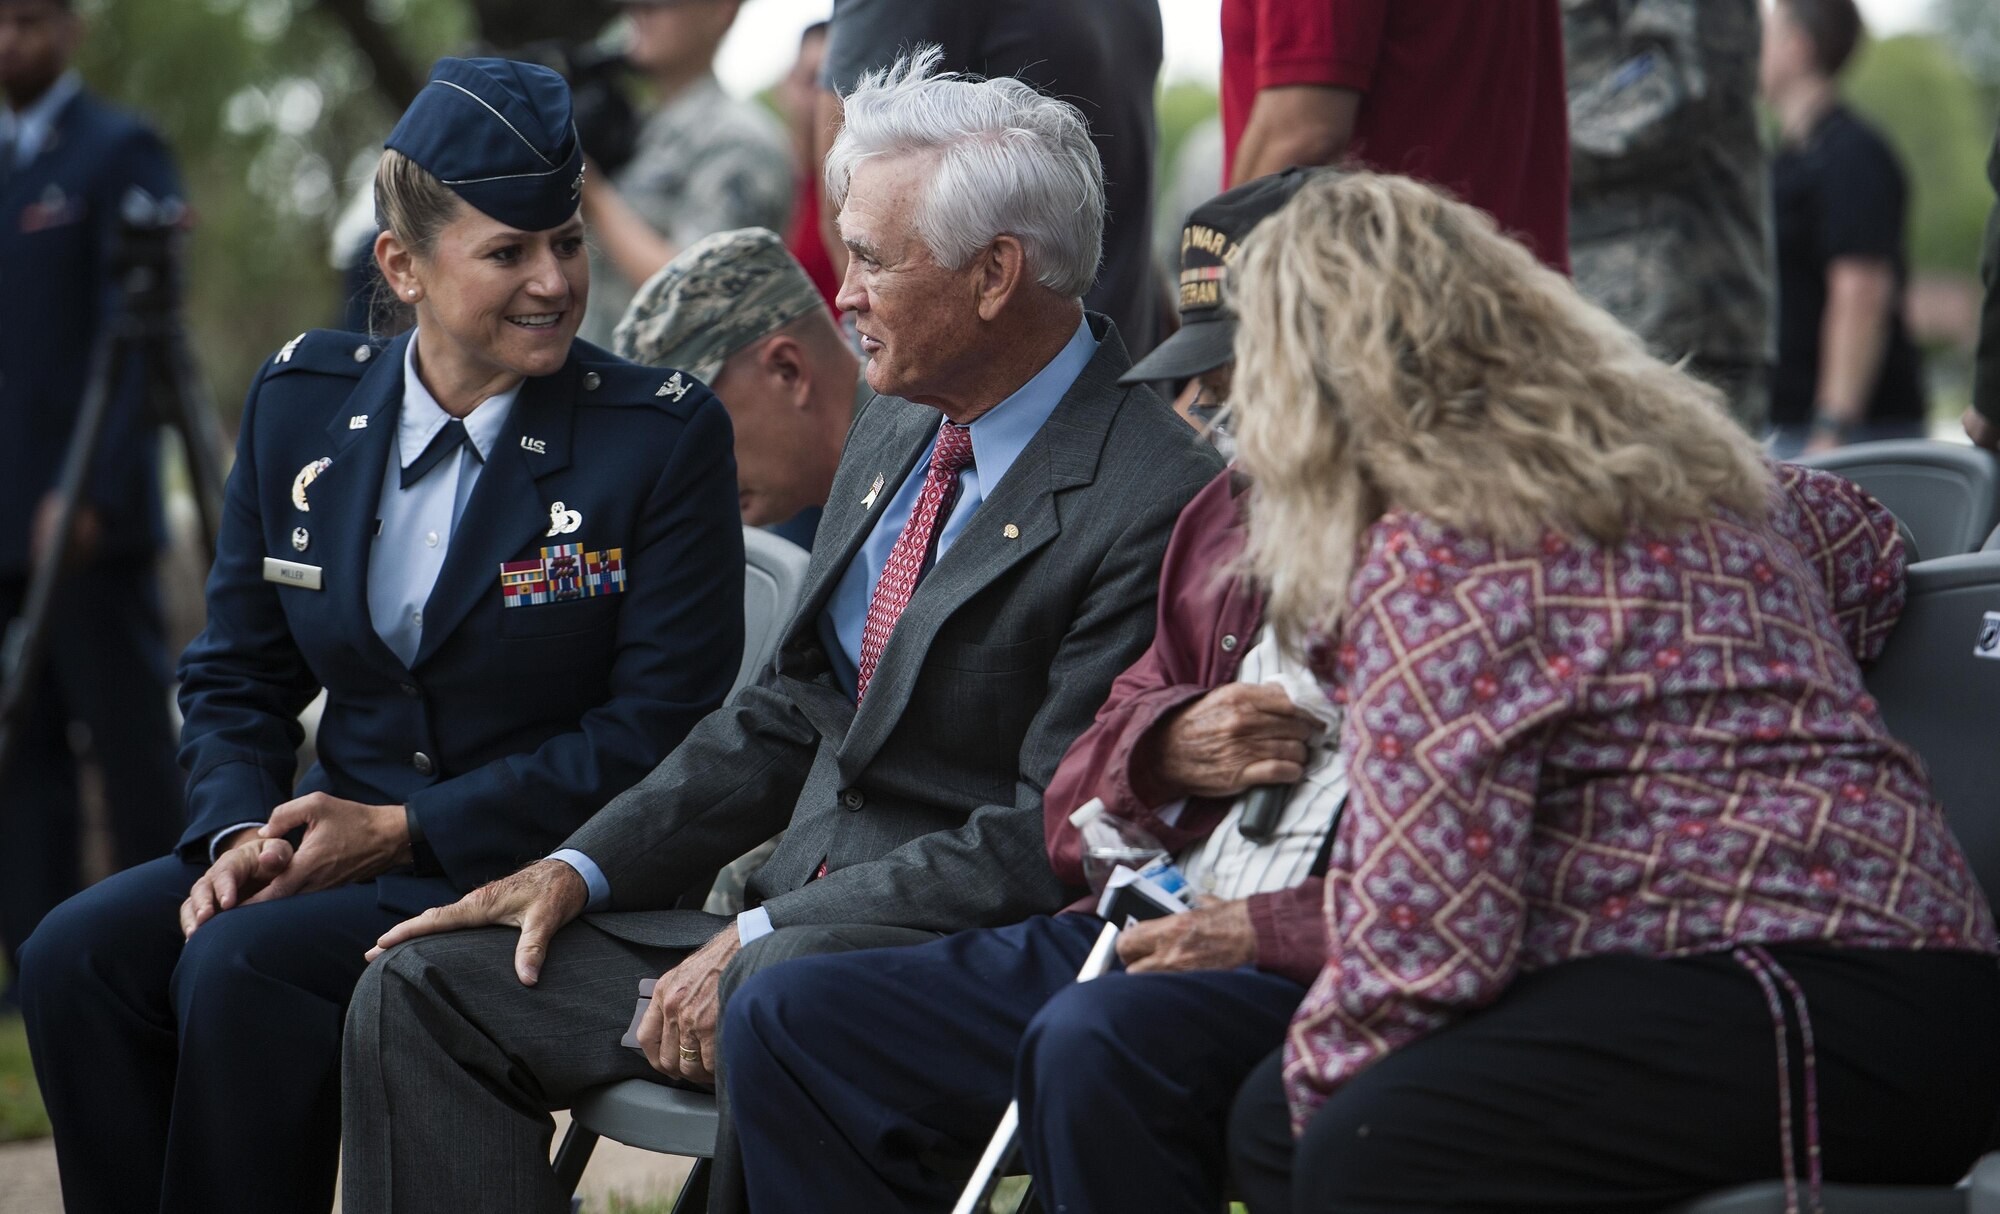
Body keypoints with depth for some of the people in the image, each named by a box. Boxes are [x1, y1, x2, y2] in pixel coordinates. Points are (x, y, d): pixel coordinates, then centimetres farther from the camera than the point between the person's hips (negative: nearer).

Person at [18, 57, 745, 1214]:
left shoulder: (667, 436, -6)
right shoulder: (301, 403, 8)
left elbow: (660, 722, -10)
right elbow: (236, 674, 14)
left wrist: (401, 831, -14)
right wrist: (240, 833, -8)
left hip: (539, 871, -5)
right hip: (339, 842, 5)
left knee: (239, 968, -29)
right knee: (79, 951, -20)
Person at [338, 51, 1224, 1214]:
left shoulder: (1157, 499, -15)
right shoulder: (894, 438, 14)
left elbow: (1054, 843, -19)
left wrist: (763, 941, -20)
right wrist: (579, 869, 6)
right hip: (799, 922, 9)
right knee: (426, 986, -1)